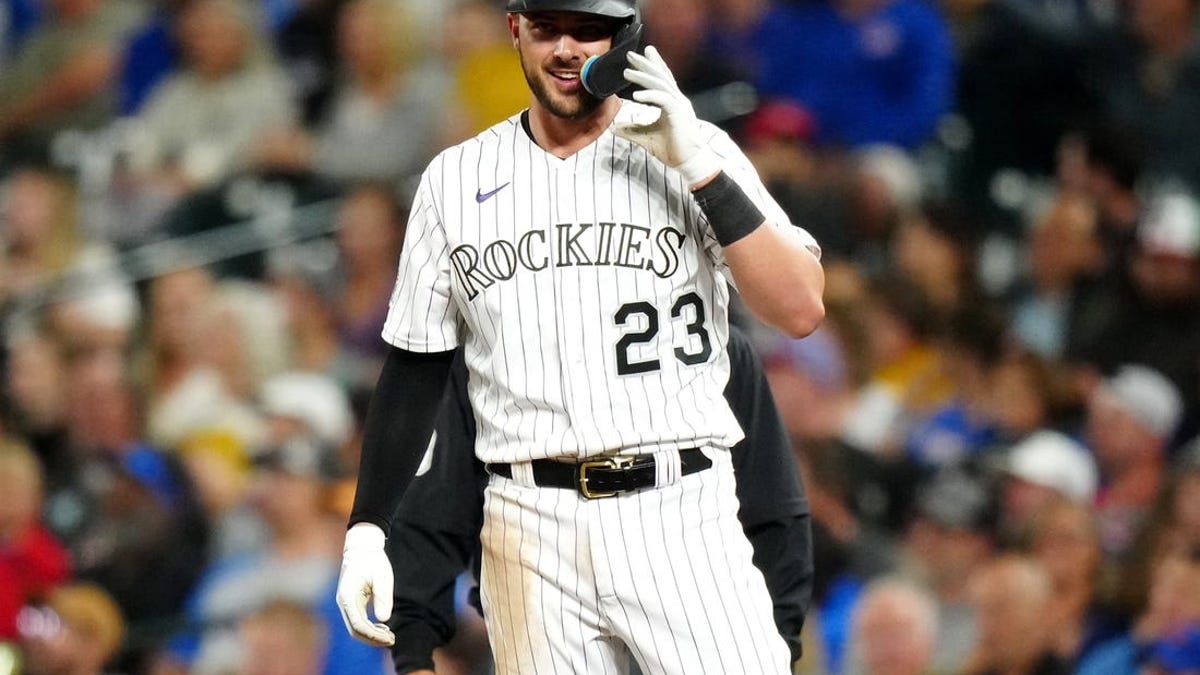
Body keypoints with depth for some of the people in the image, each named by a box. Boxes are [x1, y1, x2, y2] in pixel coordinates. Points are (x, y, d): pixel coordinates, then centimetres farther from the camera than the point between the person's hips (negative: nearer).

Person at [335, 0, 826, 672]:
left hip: (680, 516, -2)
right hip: (531, 534, 2)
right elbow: (416, 370, 13)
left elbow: (802, 309, -8)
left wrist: (699, 169, -15)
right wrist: (367, 532, 6)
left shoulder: (698, 152, 3)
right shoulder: (455, 179, 10)